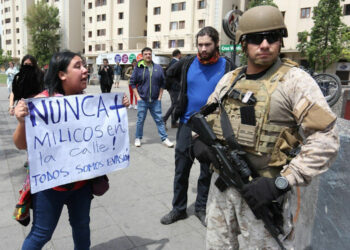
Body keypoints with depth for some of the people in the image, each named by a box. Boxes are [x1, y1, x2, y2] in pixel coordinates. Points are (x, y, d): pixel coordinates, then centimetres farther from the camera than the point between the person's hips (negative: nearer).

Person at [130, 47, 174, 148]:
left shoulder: (158, 68, 5)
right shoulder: (138, 68, -1)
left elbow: (162, 83, 10)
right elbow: (132, 83, 3)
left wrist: (160, 97, 3)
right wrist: (138, 97, -4)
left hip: (155, 100, 1)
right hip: (142, 100, -1)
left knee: (159, 120, 6)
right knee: (140, 120, 8)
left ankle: (164, 139, 13)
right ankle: (138, 138, 23)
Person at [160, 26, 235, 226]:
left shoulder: (227, 66, -6)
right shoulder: (188, 63, 0)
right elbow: (168, 75, 16)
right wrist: (180, 98, 10)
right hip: (187, 125, 2)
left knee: (207, 171, 12)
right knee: (181, 169, 9)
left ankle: (201, 208, 32)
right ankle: (179, 209, 26)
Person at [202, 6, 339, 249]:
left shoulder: (294, 80, -10)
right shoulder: (229, 79, 7)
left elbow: (325, 141, -16)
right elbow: (206, 118, 18)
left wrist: (281, 183, -21)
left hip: (263, 189, -5)